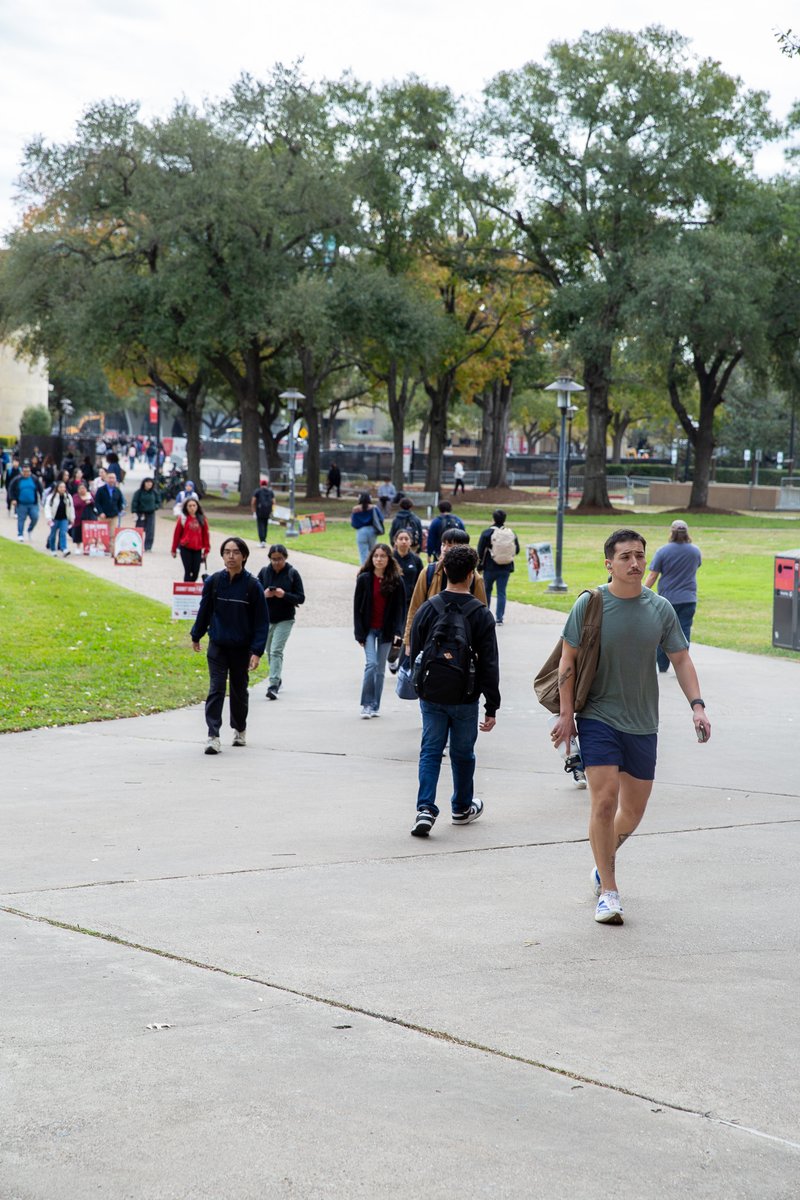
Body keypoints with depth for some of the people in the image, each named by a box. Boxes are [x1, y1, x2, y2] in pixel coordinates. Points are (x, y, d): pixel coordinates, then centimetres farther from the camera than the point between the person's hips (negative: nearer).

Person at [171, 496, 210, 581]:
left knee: (195, 572, 3)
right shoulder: (182, 518, -3)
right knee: (188, 571, -4)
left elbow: (205, 535, 9)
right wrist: (174, 550, 4)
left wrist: (206, 549, 8)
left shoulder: (202, 519, 5)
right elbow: (177, 534, 1)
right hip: (185, 549, -3)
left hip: (197, 549, 3)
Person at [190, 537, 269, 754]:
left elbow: (262, 621, -7)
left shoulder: (252, 585, -9)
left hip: (242, 648, 0)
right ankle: (213, 736, -12)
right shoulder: (213, 581, -4)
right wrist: (196, 636, 18)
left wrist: (257, 651, -13)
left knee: (239, 691, 14)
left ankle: (240, 729, 35)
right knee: (216, 690, -9)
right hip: (217, 646, 0)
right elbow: (204, 611, 10)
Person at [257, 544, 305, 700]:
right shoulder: (264, 572, 2)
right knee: (270, 652, 15)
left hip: (285, 620, -4)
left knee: (276, 651, -15)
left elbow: (301, 598, -6)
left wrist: (284, 595, -21)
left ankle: (274, 686, -19)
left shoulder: (292, 574, -5)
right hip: (266, 619, 4)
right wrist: (264, 594, -17)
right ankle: (278, 679, 36)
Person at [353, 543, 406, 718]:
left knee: (381, 669, 6)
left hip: (386, 630, 1)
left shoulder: (396, 581, 0)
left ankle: (374, 706, 14)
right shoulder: (364, 579, -3)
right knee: (371, 664, -15)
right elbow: (357, 607, -1)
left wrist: (397, 631, -9)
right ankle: (366, 704, -5)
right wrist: (359, 633, -6)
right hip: (369, 629, -1)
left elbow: (400, 607, 2)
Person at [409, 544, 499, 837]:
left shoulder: (427, 609, -4)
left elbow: (414, 654, 3)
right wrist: (492, 708, -4)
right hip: (465, 699, -1)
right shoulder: (481, 615, -10)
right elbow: (489, 664, -9)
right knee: (462, 753, 14)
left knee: (430, 751, 7)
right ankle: (462, 808, 30)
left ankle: (425, 808, -8)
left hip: (431, 697, 1)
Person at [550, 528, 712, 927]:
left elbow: (680, 658, 7)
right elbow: (568, 659, -3)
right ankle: (608, 890, -6)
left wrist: (697, 705, -5)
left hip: (642, 722, 4)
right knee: (604, 799, -14)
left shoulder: (660, 609, 1)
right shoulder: (589, 604, -8)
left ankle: (605, 860, 39)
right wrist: (566, 713, -7)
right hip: (598, 717, -4)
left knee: (634, 808, 11)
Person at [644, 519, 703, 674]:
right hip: (688, 599, 1)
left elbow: (652, 576, -9)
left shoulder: (663, 551, -8)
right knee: (684, 632, 0)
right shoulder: (695, 551, 1)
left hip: (667, 598, -1)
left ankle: (662, 666, 19)